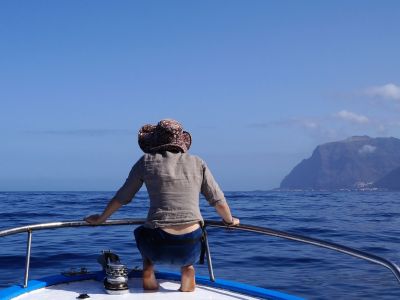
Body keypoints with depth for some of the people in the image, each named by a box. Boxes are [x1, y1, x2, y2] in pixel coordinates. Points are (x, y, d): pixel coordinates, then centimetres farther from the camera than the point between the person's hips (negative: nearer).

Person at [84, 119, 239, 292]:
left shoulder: (146, 162, 6)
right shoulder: (197, 163, 9)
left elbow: (121, 198, 14)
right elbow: (218, 200, 10)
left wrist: (100, 219, 30)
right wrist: (230, 221, 31)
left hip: (159, 248, 0)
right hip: (191, 249, 0)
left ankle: (148, 273, 15)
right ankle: (187, 270, 13)